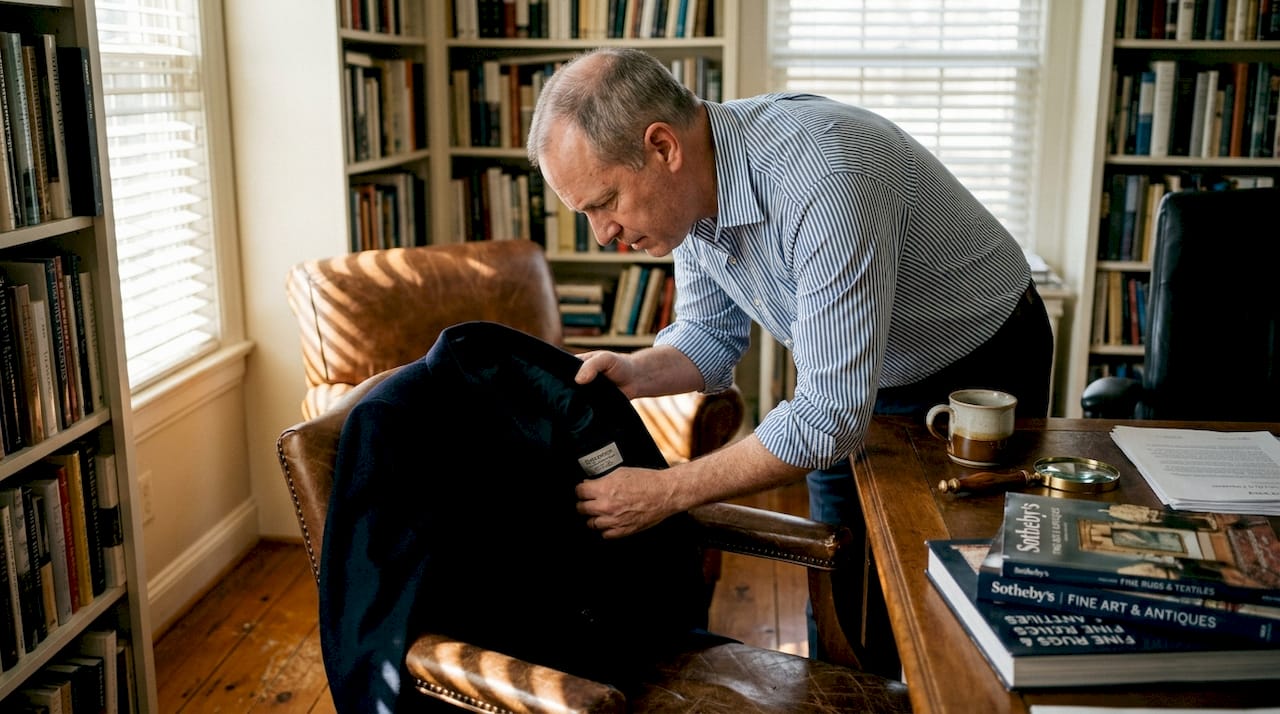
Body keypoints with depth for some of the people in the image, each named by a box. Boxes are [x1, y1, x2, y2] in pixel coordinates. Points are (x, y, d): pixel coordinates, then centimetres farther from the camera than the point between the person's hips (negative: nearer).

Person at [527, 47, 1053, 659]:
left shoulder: (822, 177, -40)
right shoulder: (687, 184, -15)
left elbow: (833, 414, -39)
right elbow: (712, 337, 0)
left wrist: (666, 492, -35)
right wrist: (632, 374, -20)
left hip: (978, 372, -6)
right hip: (862, 375, 7)